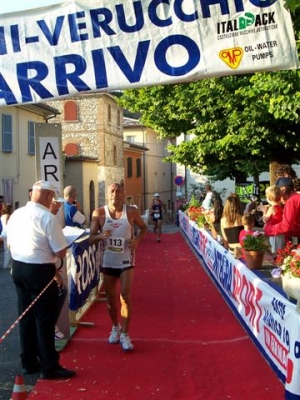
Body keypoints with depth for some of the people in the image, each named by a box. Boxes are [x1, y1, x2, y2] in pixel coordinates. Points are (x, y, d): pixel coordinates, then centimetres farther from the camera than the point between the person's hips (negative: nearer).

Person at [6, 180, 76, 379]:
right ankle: (49, 367, 13)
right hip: (40, 272, -7)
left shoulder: (16, 215, 4)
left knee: (26, 316, 17)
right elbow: (61, 252, -15)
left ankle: (29, 362, 28)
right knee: (45, 319, 3)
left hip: (18, 268, 7)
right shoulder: (48, 218, -18)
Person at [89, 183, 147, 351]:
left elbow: (144, 228, 7)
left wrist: (138, 240, -12)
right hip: (108, 261, 2)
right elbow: (91, 238, -5)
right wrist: (101, 236, -27)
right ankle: (116, 327, 37)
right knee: (111, 299, 14)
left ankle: (125, 334, 4)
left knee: (126, 297, -8)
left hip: (126, 261, -2)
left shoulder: (131, 212, -9)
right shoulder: (99, 213, -8)